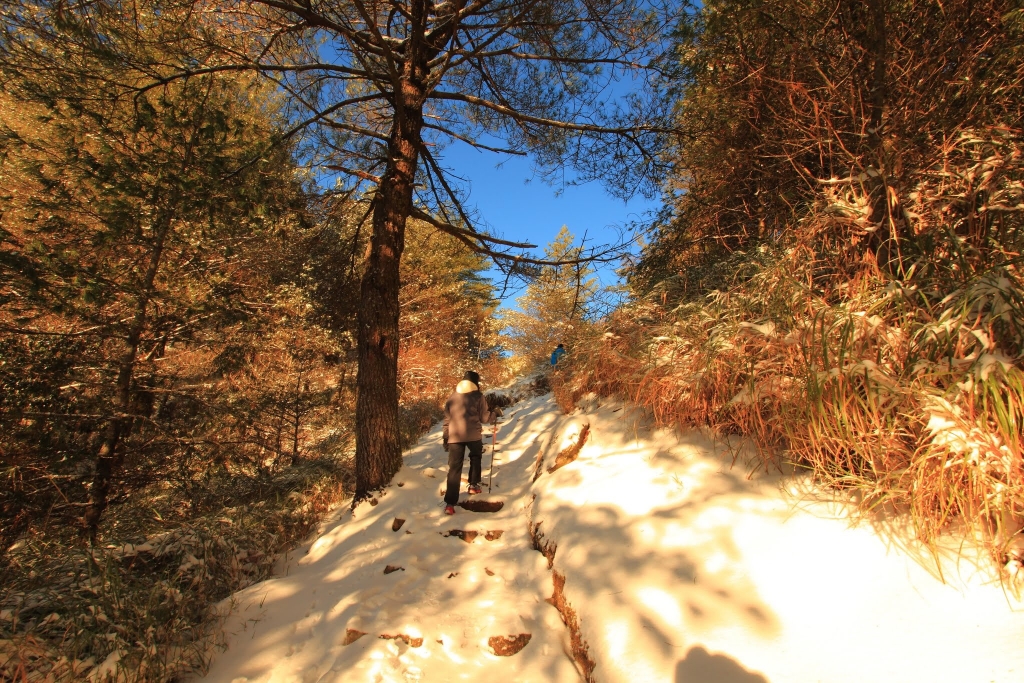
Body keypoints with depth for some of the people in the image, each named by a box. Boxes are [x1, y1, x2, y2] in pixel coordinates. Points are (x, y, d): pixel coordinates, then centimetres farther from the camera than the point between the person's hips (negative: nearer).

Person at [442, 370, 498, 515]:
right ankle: (473, 485, 27)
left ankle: (450, 503, -6)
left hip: (455, 436, 2)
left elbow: (447, 419, 13)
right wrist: (495, 413, 18)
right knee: (475, 457, 28)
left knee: (454, 468, 0)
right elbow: (484, 418, 0)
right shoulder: (478, 396, 1)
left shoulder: (452, 396, 13)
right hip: (473, 435, -2)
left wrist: (445, 438, 17)